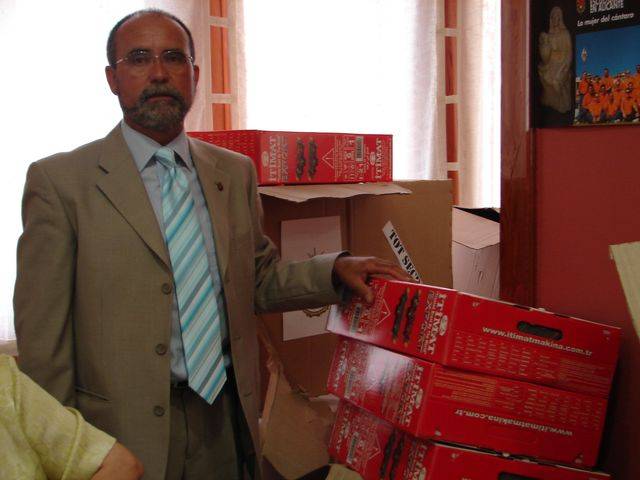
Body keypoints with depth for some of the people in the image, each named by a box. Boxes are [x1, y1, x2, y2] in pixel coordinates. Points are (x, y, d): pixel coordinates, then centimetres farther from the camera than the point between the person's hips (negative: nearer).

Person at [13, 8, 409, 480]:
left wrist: (336, 269, -3)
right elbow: (42, 339, -8)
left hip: (227, 422, 4)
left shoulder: (236, 172, 6)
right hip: (124, 435, -4)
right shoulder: (59, 181, -8)